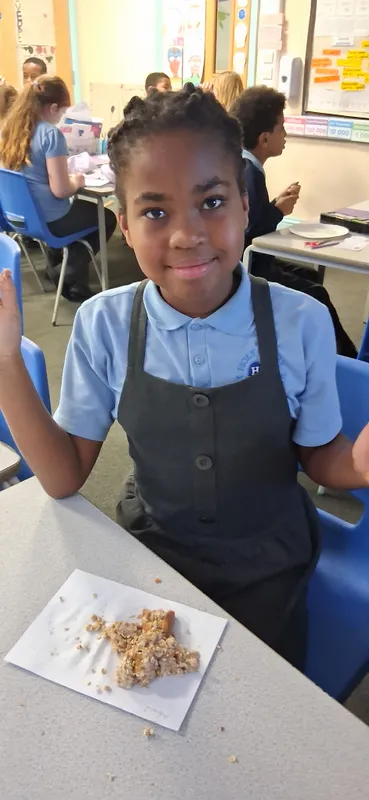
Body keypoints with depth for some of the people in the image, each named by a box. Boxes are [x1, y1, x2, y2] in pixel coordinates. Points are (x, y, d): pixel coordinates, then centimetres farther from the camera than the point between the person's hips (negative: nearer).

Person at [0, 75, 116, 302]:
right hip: (48, 220, -8)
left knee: (82, 206, 34)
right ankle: (70, 275, 12)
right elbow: (60, 190, -25)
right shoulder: (51, 134, -21)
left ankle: (60, 262, 28)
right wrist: (77, 181, -4)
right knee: (107, 218, 18)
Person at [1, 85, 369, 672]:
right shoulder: (102, 326, -18)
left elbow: (320, 459, -8)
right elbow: (64, 479, -12)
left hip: (267, 572, 0)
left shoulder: (302, 324, -22)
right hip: (152, 555, 1)